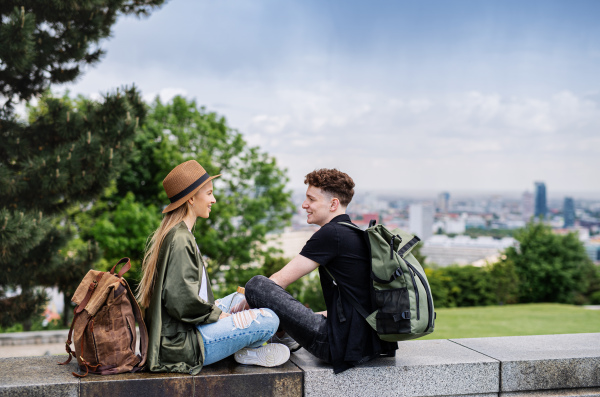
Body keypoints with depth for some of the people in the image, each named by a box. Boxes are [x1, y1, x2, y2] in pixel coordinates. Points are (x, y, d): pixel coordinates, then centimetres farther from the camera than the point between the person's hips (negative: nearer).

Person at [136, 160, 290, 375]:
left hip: (172, 335, 11)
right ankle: (248, 353, 14)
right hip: (182, 346, -11)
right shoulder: (180, 240, -20)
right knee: (269, 319, -12)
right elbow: (181, 302, -26)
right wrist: (218, 314, -11)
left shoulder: (170, 234, 13)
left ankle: (247, 347, 12)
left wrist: (214, 307, 11)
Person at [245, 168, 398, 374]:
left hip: (343, 347, -10)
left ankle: (282, 336, 9)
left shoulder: (331, 234, -12)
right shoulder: (357, 234, 15)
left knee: (257, 284, -12)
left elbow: (279, 280, -10)